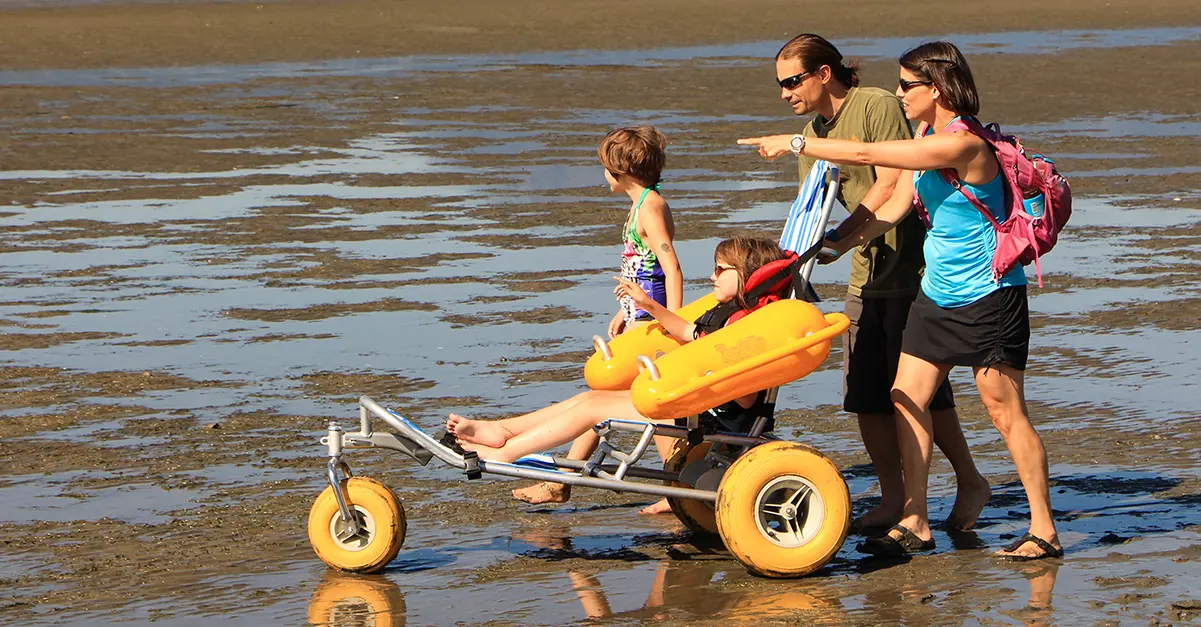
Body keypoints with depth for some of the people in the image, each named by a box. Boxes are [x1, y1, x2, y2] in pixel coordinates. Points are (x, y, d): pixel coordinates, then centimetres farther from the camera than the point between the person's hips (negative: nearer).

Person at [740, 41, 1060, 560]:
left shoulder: (963, 144, -23)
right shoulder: (926, 139, 8)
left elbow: (866, 155, -24)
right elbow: (895, 206, 14)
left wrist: (796, 144, -16)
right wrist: (836, 244, 6)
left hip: (989, 295, -9)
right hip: (938, 291, 9)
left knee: (1006, 412, -4)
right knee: (907, 399, 4)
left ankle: (1044, 531, 4)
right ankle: (915, 524, 10)